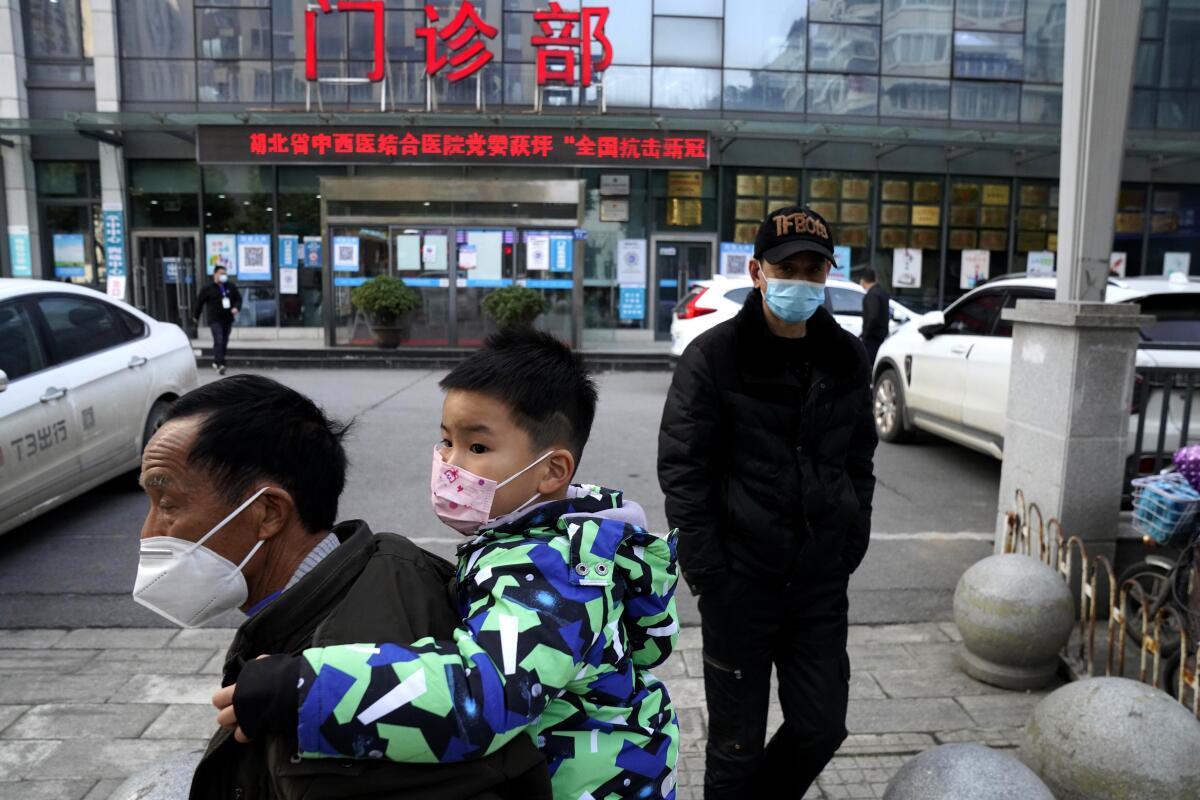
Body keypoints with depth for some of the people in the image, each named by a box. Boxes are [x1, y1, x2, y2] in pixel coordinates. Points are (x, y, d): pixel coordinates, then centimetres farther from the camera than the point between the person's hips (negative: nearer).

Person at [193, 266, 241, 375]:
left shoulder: (231, 287, 8)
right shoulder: (208, 288, -2)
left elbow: (238, 298, 13)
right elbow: (200, 302, 6)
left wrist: (236, 307, -9)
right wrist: (196, 316, 13)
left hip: (228, 319, 5)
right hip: (215, 320, -5)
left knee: (224, 342, 11)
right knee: (218, 341, -17)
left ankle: (216, 361, 28)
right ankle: (220, 365, -22)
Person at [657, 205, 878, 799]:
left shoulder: (847, 358, 4)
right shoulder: (713, 357, -10)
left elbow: (858, 460, 13)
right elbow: (683, 472, -10)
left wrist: (851, 549, 6)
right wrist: (709, 575, -12)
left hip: (821, 583, 4)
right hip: (741, 582, -4)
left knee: (822, 728, 14)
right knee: (738, 743, 10)